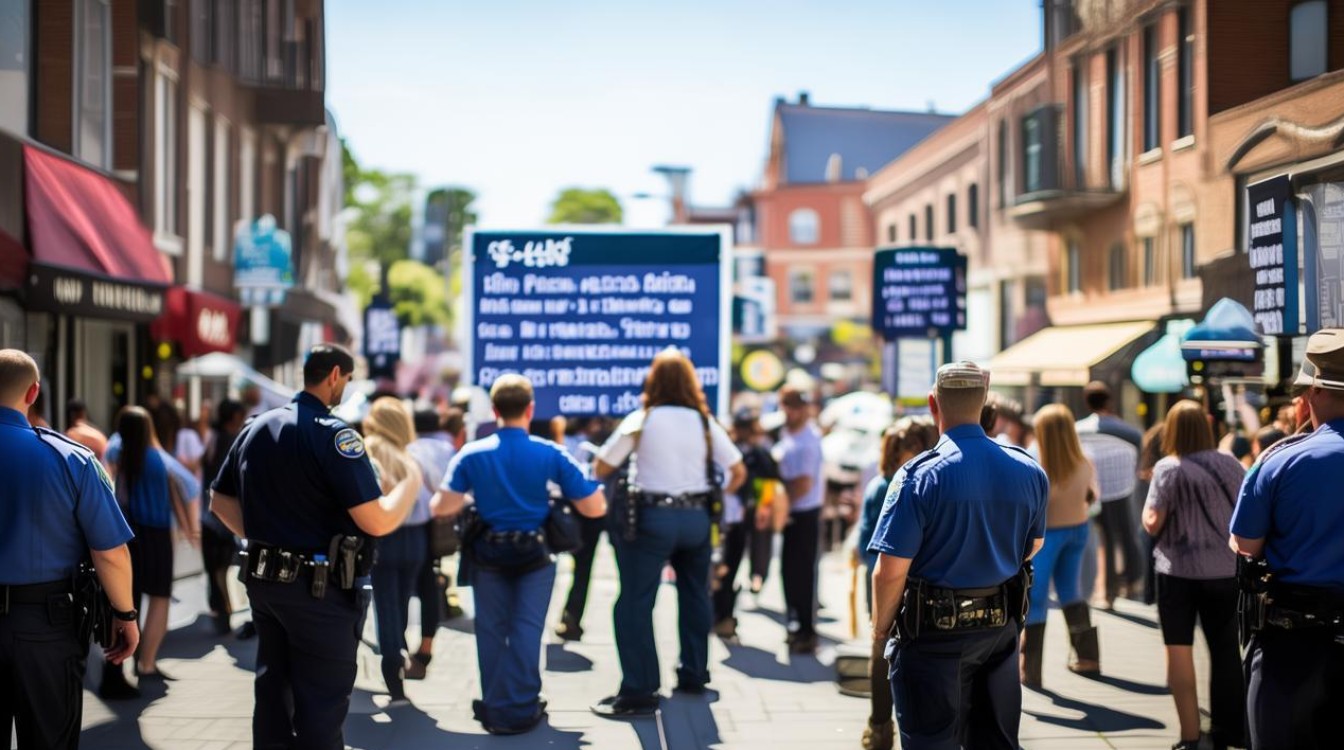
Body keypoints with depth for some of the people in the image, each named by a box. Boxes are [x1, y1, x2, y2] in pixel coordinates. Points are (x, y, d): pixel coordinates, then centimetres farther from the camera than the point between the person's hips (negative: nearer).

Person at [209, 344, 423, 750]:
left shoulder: (257, 427, 8)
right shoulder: (333, 434, -16)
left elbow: (220, 501, 15)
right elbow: (378, 521, -22)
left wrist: (262, 539, 16)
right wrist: (411, 481, -5)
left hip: (264, 580, 8)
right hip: (321, 589, -8)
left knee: (273, 693, 17)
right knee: (321, 705, 1)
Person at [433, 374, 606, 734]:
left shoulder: (472, 454, -10)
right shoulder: (550, 454, -13)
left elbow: (442, 507, -15)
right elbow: (595, 508, -12)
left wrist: (469, 497, 6)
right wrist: (591, 481, 9)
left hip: (488, 553, 1)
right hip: (535, 554, -1)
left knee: (491, 630, 14)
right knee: (526, 629, 6)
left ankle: (494, 707, 21)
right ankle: (519, 709, 6)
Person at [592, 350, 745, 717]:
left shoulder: (641, 420, -5)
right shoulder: (704, 422, 4)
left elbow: (601, 468, -3)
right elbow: (738, 472, 6)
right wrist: (718, 495, 19)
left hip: (652, 517, -4)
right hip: (697, 518, 4)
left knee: (635, 603, -2)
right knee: (694, 596, 21)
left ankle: (639, 692, -7)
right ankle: (693, 674, 31)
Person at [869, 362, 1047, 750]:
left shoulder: (919, 476, -18)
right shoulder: (1029, 471, -2)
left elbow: (890, 572, -18)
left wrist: (880, 628, -2)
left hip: (934, 632, -5)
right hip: (1001, 628, 5)